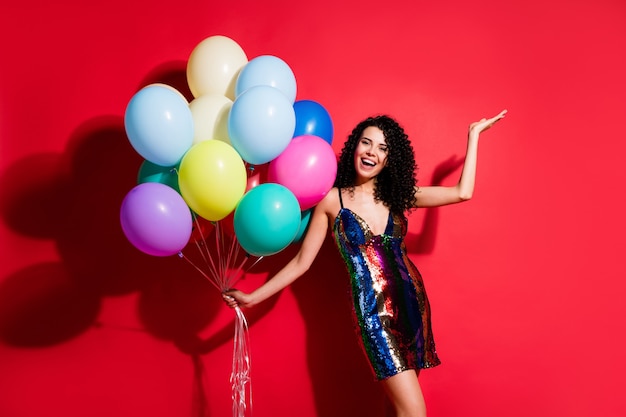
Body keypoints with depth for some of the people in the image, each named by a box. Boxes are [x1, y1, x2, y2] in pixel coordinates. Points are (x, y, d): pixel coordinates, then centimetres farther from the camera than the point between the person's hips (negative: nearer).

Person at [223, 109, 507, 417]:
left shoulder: (398, 194, 6)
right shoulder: (332, 200, -3)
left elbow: (462, 192, 2)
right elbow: (302, 261, 0)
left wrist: (473, 135, 7)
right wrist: (252, 298, -1)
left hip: (413, 302, 4)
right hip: (372, 311, -4)